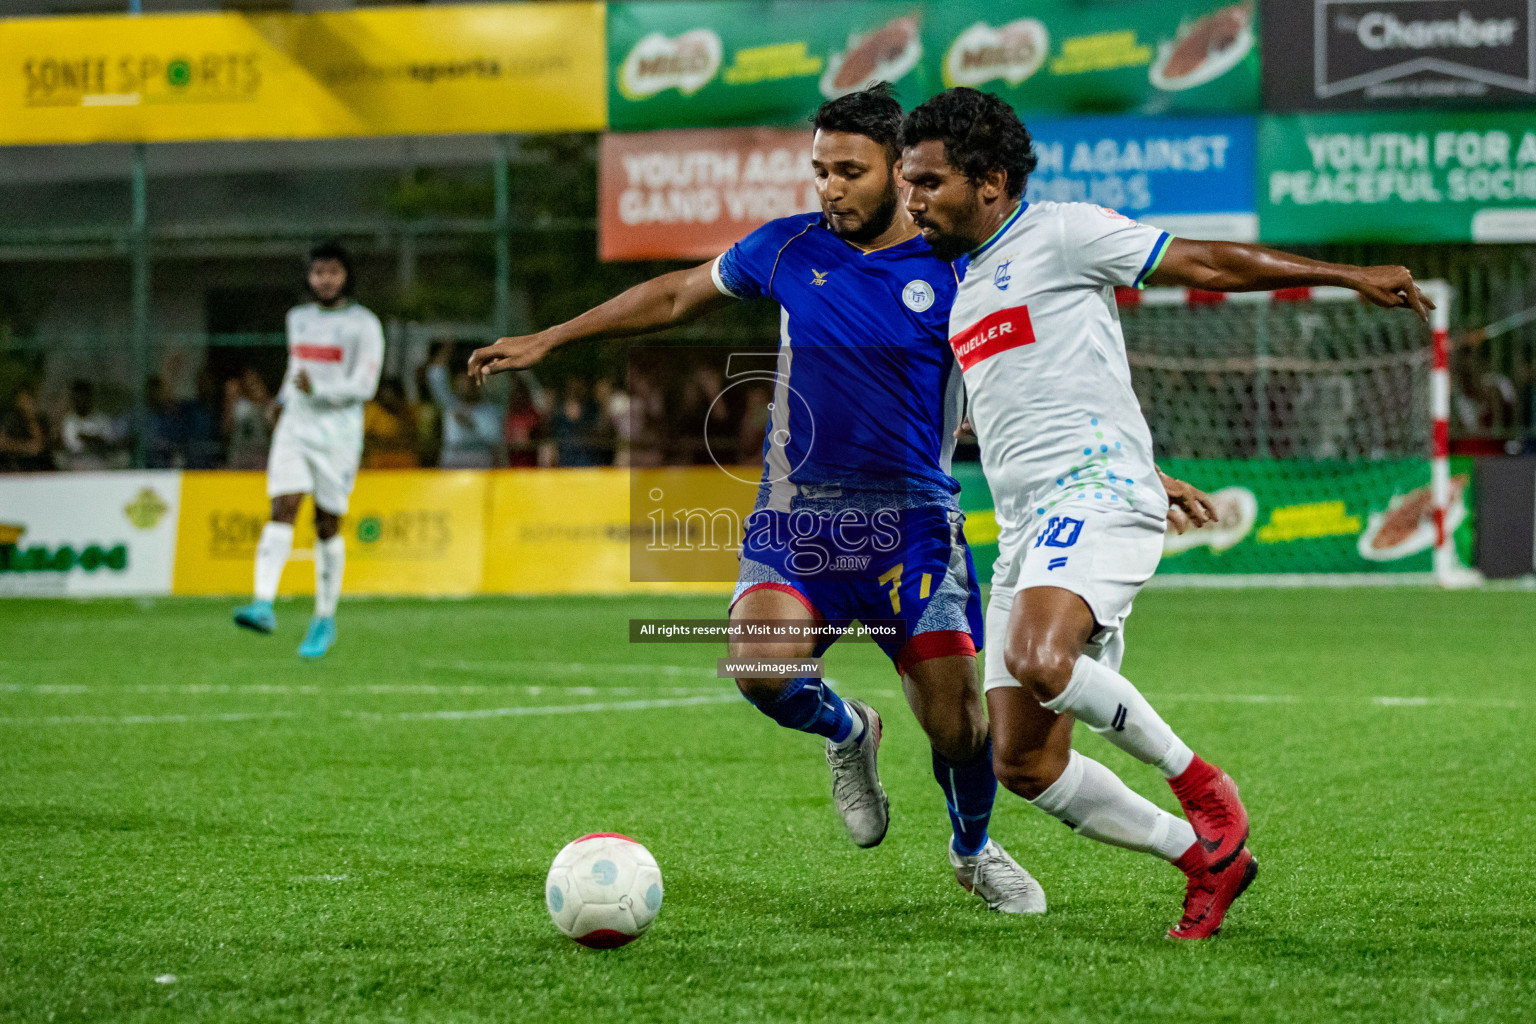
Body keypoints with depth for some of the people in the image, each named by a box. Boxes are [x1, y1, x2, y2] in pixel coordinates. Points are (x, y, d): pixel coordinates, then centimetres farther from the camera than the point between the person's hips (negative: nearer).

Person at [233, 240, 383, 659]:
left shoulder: (363, 325, -3)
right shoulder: (298, 319, 14)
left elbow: (364, 386, -11)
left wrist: (318, 390, -23)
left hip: (339, 432, -3)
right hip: (295, 425, 3)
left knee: (328, 526, 1)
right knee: (282, 510, -15)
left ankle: (325, 620, 14)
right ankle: (263, 605, -28)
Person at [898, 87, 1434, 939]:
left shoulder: (1059, 234, 0)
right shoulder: (963, 285, 23)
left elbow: (1207, 264, 3)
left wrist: (1351, 277, 4)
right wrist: (1149, 477, 35)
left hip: (1093, 493, -8)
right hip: (1026, 523, 8)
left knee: (1039, 659, -34)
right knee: (1022, 762, -1)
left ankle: (1197, 782, -12)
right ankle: (1207, 859, 13)